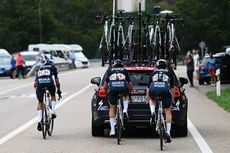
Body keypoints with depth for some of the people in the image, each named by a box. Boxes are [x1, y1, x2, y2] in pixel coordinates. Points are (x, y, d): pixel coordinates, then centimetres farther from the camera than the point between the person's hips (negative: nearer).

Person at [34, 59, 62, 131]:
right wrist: (59, 90, 38)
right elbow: (57, 81, 28)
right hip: (49, 82, -1)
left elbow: (35, 84, 29)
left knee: (40, 103, 15)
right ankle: (53, 111, 13)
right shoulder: (52, 67, 30)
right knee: (53, 96, 31)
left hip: (39, 83, 1)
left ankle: (39, 121, 0)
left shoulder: (39, 68, 34)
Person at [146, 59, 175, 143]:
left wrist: (148, 99, 47)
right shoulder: (169, 73, 28)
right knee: (168, 111, 12)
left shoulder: (153, 73, 30)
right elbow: (172, 88, 32)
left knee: (152, 99, 37)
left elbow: (148, 88, 34)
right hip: (165, 91, -1)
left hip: (153, 91, 1)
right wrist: (172, 99, 46)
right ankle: (168, 133, 4)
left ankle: (153, 113, 9)